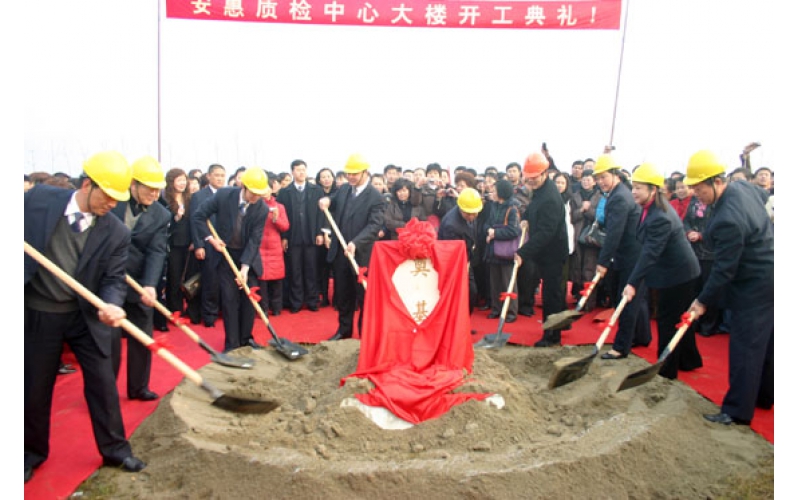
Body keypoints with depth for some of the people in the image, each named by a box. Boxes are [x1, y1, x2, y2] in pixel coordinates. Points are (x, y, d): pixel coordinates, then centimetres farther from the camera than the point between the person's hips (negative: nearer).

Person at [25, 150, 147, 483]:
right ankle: (33, 452, 37)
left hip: (86, 316, 0)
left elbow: (114, 279, -11)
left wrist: (111, 305, -30)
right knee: (35, 387, 14)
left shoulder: (116, 233, -11)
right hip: (37, 315, 0)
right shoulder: (39, 199, -10)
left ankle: (114, 449, 24)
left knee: (103, 382, 6)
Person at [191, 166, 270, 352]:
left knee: (249, 297, 4)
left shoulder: (262, 208, -16)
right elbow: (197, 216, -9)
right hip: (225, 253, -1)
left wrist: (245, 267, -25)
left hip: (249, 256, 1)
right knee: (229, 299, -2)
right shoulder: (224, 195, -18)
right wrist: (210, 239, -15)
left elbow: (255, 239, -17)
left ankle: (246, 337, 21)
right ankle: (232, 342, 8)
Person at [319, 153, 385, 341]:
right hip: (340, 252, 6)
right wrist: (327, 201, -2)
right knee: (342, 294, 16)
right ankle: (344, 330, 31)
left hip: (362, 254, -6)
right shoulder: (343, 189, 7)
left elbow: (375, 226, -21)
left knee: (364, 296, 7)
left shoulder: (376, 197, -13)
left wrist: (356, 243, -33)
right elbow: (334, 206, 23)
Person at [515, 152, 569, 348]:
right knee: (554, 290, 23)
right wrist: (526, 218, 7)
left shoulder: (550, 198, -27)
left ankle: (551, 336, 9)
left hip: (552, 253, -10)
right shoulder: (540, 190, 4)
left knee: (550, 293, -1)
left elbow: (544, 232, -31)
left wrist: (523, 253, -32)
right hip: (545, 251, 10)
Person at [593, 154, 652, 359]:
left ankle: (621, 347, 4)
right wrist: (606, 259, 15)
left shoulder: (619, 198, -20)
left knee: (627, 301, -4)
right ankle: (642, 336, 35)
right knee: (638, 298, 20)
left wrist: (603, 262, -23)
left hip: (631, 258, -10)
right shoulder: (622, 192, 13)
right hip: (636, 255, 10)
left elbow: (614, 234, -25)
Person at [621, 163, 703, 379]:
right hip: (683, 271, 10)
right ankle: (689, 360, 39)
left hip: (676, 276, -10)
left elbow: (650, 253, -33)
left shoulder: (659, 218, -28)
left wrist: (633, 283, -34)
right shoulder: (655, 207, 4)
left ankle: (666, 370, 13)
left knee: (667, 321, 1)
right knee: (682, 318, 22)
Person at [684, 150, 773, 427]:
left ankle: (737, 410, 7)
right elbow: (765, 195, 22)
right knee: (766, 341, 21)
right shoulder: (743, 187, -3)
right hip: (768, 275, 10)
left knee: (745, 347, -3)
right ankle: (764, 395, 37)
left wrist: (703, 301, -14)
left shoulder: (727, 220, -32)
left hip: (754, 286, -10)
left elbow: (724, 269, -25)